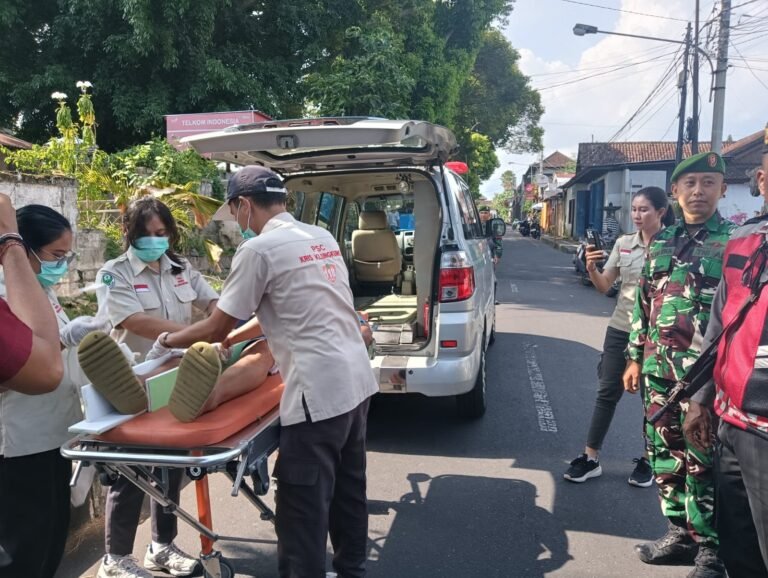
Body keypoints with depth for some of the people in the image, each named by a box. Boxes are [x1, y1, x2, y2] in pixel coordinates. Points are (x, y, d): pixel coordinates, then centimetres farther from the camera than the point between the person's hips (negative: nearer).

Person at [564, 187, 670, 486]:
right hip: (620, 329, 4)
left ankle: (647, 461, 24)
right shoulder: (623, 244, 4)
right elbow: (604, 286, 7)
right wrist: (591, 268, -12)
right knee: (607, 392, 7)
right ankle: (591, 458, 15)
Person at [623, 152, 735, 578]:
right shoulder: (661, 242, 12)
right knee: (664, 455, 13)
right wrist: (636, 358, 13)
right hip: (659, 369, 6)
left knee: (702, 463, 0)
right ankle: (680, 533, 29)